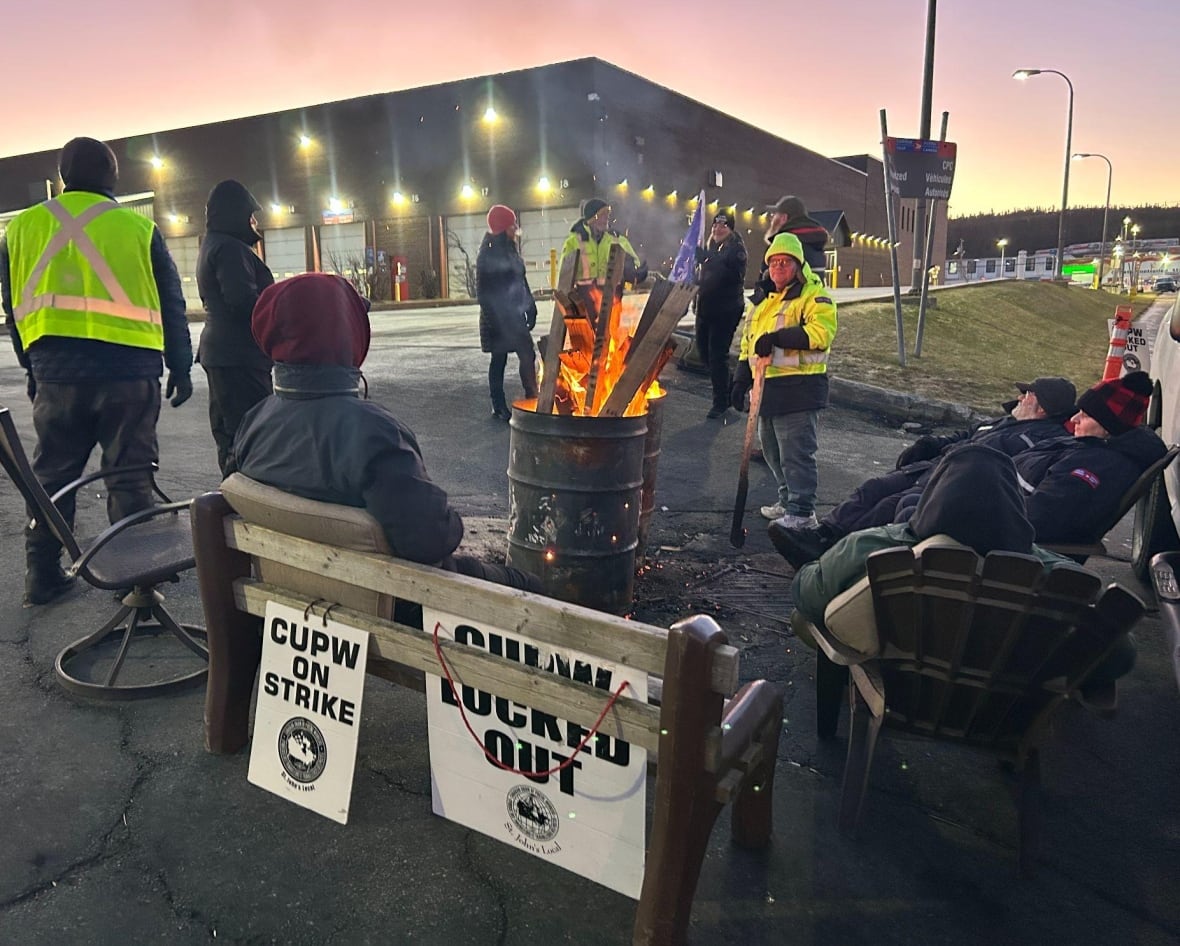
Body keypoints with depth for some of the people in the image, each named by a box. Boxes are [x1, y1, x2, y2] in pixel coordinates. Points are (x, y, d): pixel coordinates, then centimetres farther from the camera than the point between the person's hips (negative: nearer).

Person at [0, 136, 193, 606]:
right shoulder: (138, 227, -1)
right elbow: (171, 305, 3)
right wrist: (181, 366, 11)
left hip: (55, 372, 3)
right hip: (128, 372, -3)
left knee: (52, 474, 14)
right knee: (129, 476, 4)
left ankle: (42, 575, 20)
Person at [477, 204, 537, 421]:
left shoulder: (510, 251, 13)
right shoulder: (488, 255, -9)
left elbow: (521, 281, 18)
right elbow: (483, 289, -12)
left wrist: (530, 307, 12)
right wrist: (492, 316, -17)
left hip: (514, 314, 7)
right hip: (498, 316, -7)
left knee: (528, 356, 3)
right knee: (499, 360, -3)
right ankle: (499, 407, 4)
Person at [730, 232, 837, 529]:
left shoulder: (813, 296, -5)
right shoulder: (765, 300, 20)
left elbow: (821, 332, -24)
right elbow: (749, 343, 25)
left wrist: (776, 338, -25)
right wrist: (740, 380, 18)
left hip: (798, 388, -9)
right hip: (768, 389, 9)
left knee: (796, 453, -7)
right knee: (772, 450, 16)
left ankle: (802, 511, 2)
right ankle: (788, 501, 30)